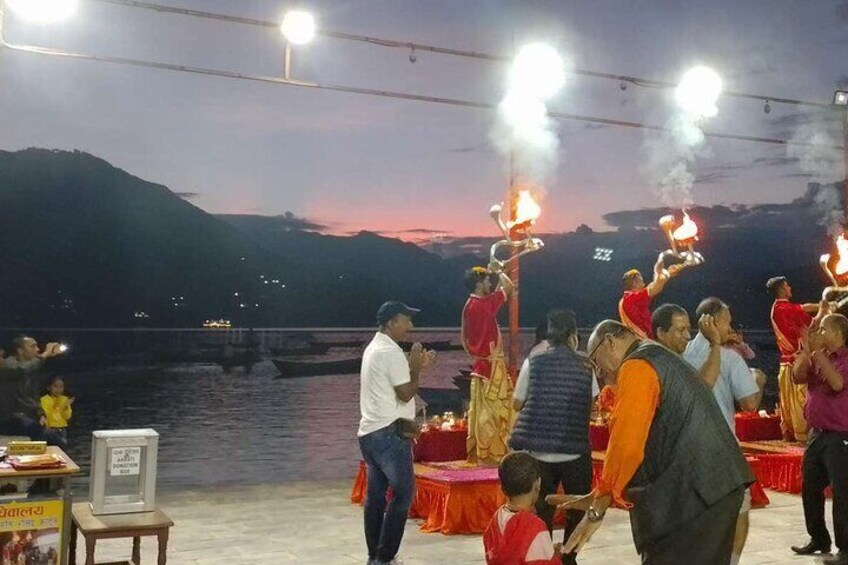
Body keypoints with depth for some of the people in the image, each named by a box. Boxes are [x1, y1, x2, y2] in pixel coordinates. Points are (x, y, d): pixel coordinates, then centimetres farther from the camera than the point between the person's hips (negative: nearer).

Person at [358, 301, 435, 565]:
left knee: (375, 495, 11)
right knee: (403, 493, -5)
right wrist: (415, 369, -2)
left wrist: (414, 367, 14)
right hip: (388, 432, -10)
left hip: (369, 432, 10)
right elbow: (405, 393, -15)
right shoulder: (391, 352, -15)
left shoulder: (373, 348, 16)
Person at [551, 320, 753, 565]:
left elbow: (626, 445, -18)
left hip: (692, 493, -10)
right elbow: (646, 441, 23)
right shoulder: (666, 361, 23)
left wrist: (598, 507, -11)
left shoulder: (637, 367, -9)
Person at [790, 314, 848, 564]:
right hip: (817, 433, 8)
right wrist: (807, 351, -11)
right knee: (810, 488, 14)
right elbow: (798, 377, 0)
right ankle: (819, 539, 28)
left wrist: (818, 352, -27)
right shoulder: (817, 357, 10)